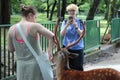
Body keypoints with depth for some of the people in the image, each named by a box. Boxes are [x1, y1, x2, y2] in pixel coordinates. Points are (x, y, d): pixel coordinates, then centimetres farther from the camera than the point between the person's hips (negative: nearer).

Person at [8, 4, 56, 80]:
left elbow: (11, 49, 8)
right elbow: (53, 37, -15)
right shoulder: (35, 26, -12)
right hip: (36, 64, -3)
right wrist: (49, 50, 0)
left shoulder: (12, 29, -1)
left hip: (21, 66, 4)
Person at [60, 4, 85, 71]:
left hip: (78, 48, 0)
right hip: (67, 48, 0)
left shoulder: (80, 22, 3)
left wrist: (76, 26, -19)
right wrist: (67, 25, -20)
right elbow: (62, 34, -6)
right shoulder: (65, 22, 4)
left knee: (78, 68, -2)